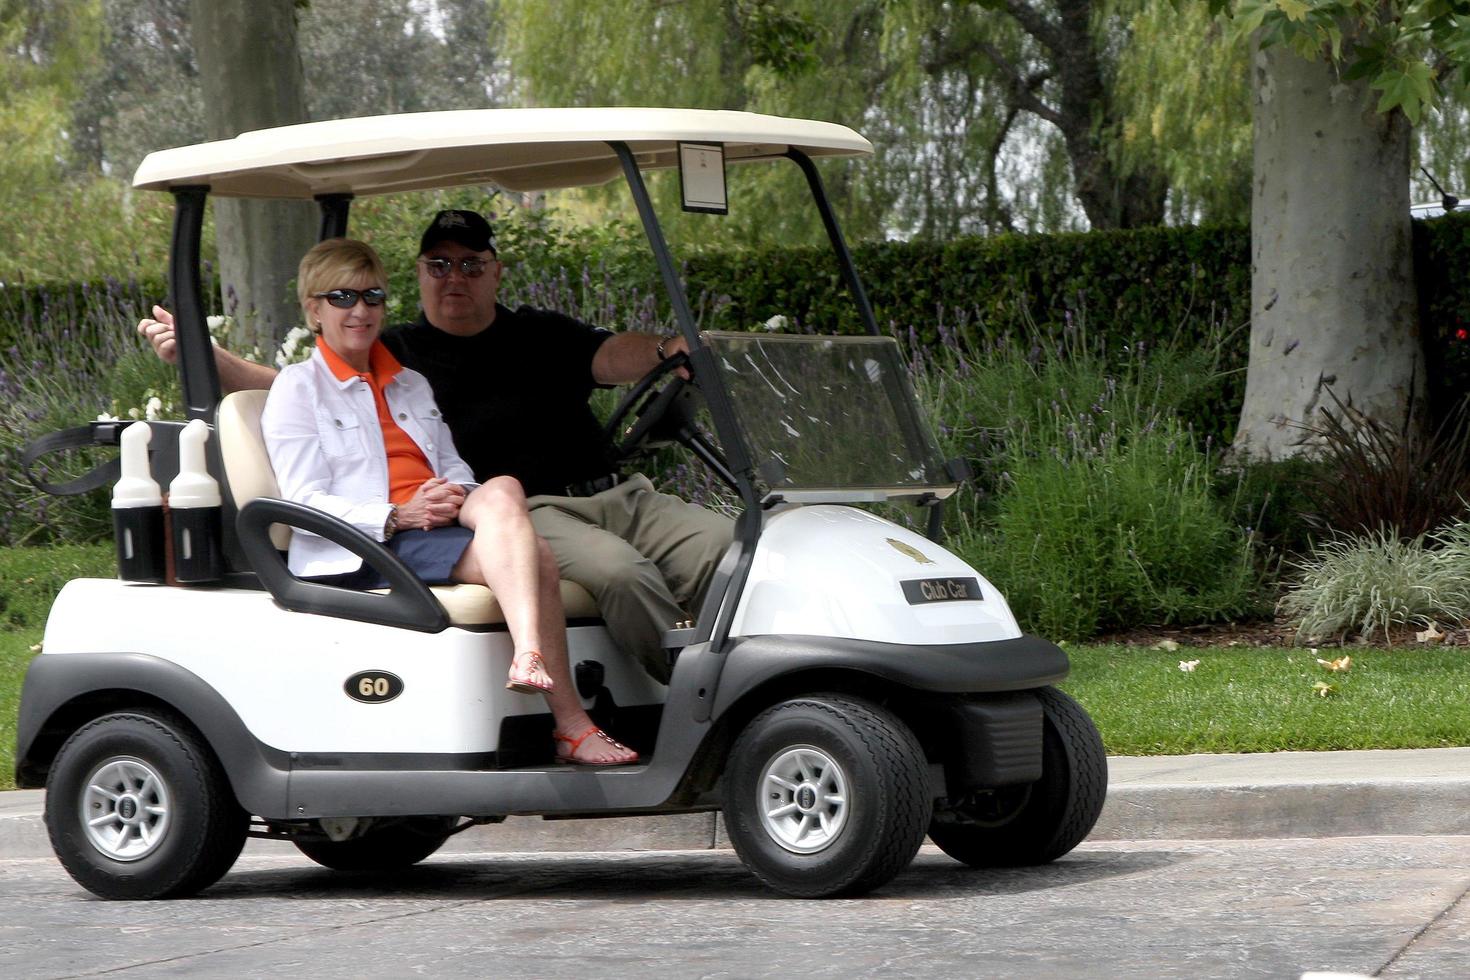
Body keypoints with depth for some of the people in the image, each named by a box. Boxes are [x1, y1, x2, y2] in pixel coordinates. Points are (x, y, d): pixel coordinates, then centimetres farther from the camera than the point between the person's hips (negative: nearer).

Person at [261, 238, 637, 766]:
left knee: (501, 492, -32)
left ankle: (529, 657, -50)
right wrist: (398, 516, -18)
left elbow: (452, 466, 22)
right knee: (533, 557, -29)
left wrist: (460, 495, -5)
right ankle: (571, 725, -41)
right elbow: (305, 505, -4)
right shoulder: (298, 389, 7)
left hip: (438, 524, 6)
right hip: (365, 553, -6)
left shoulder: (411, 385, 29)